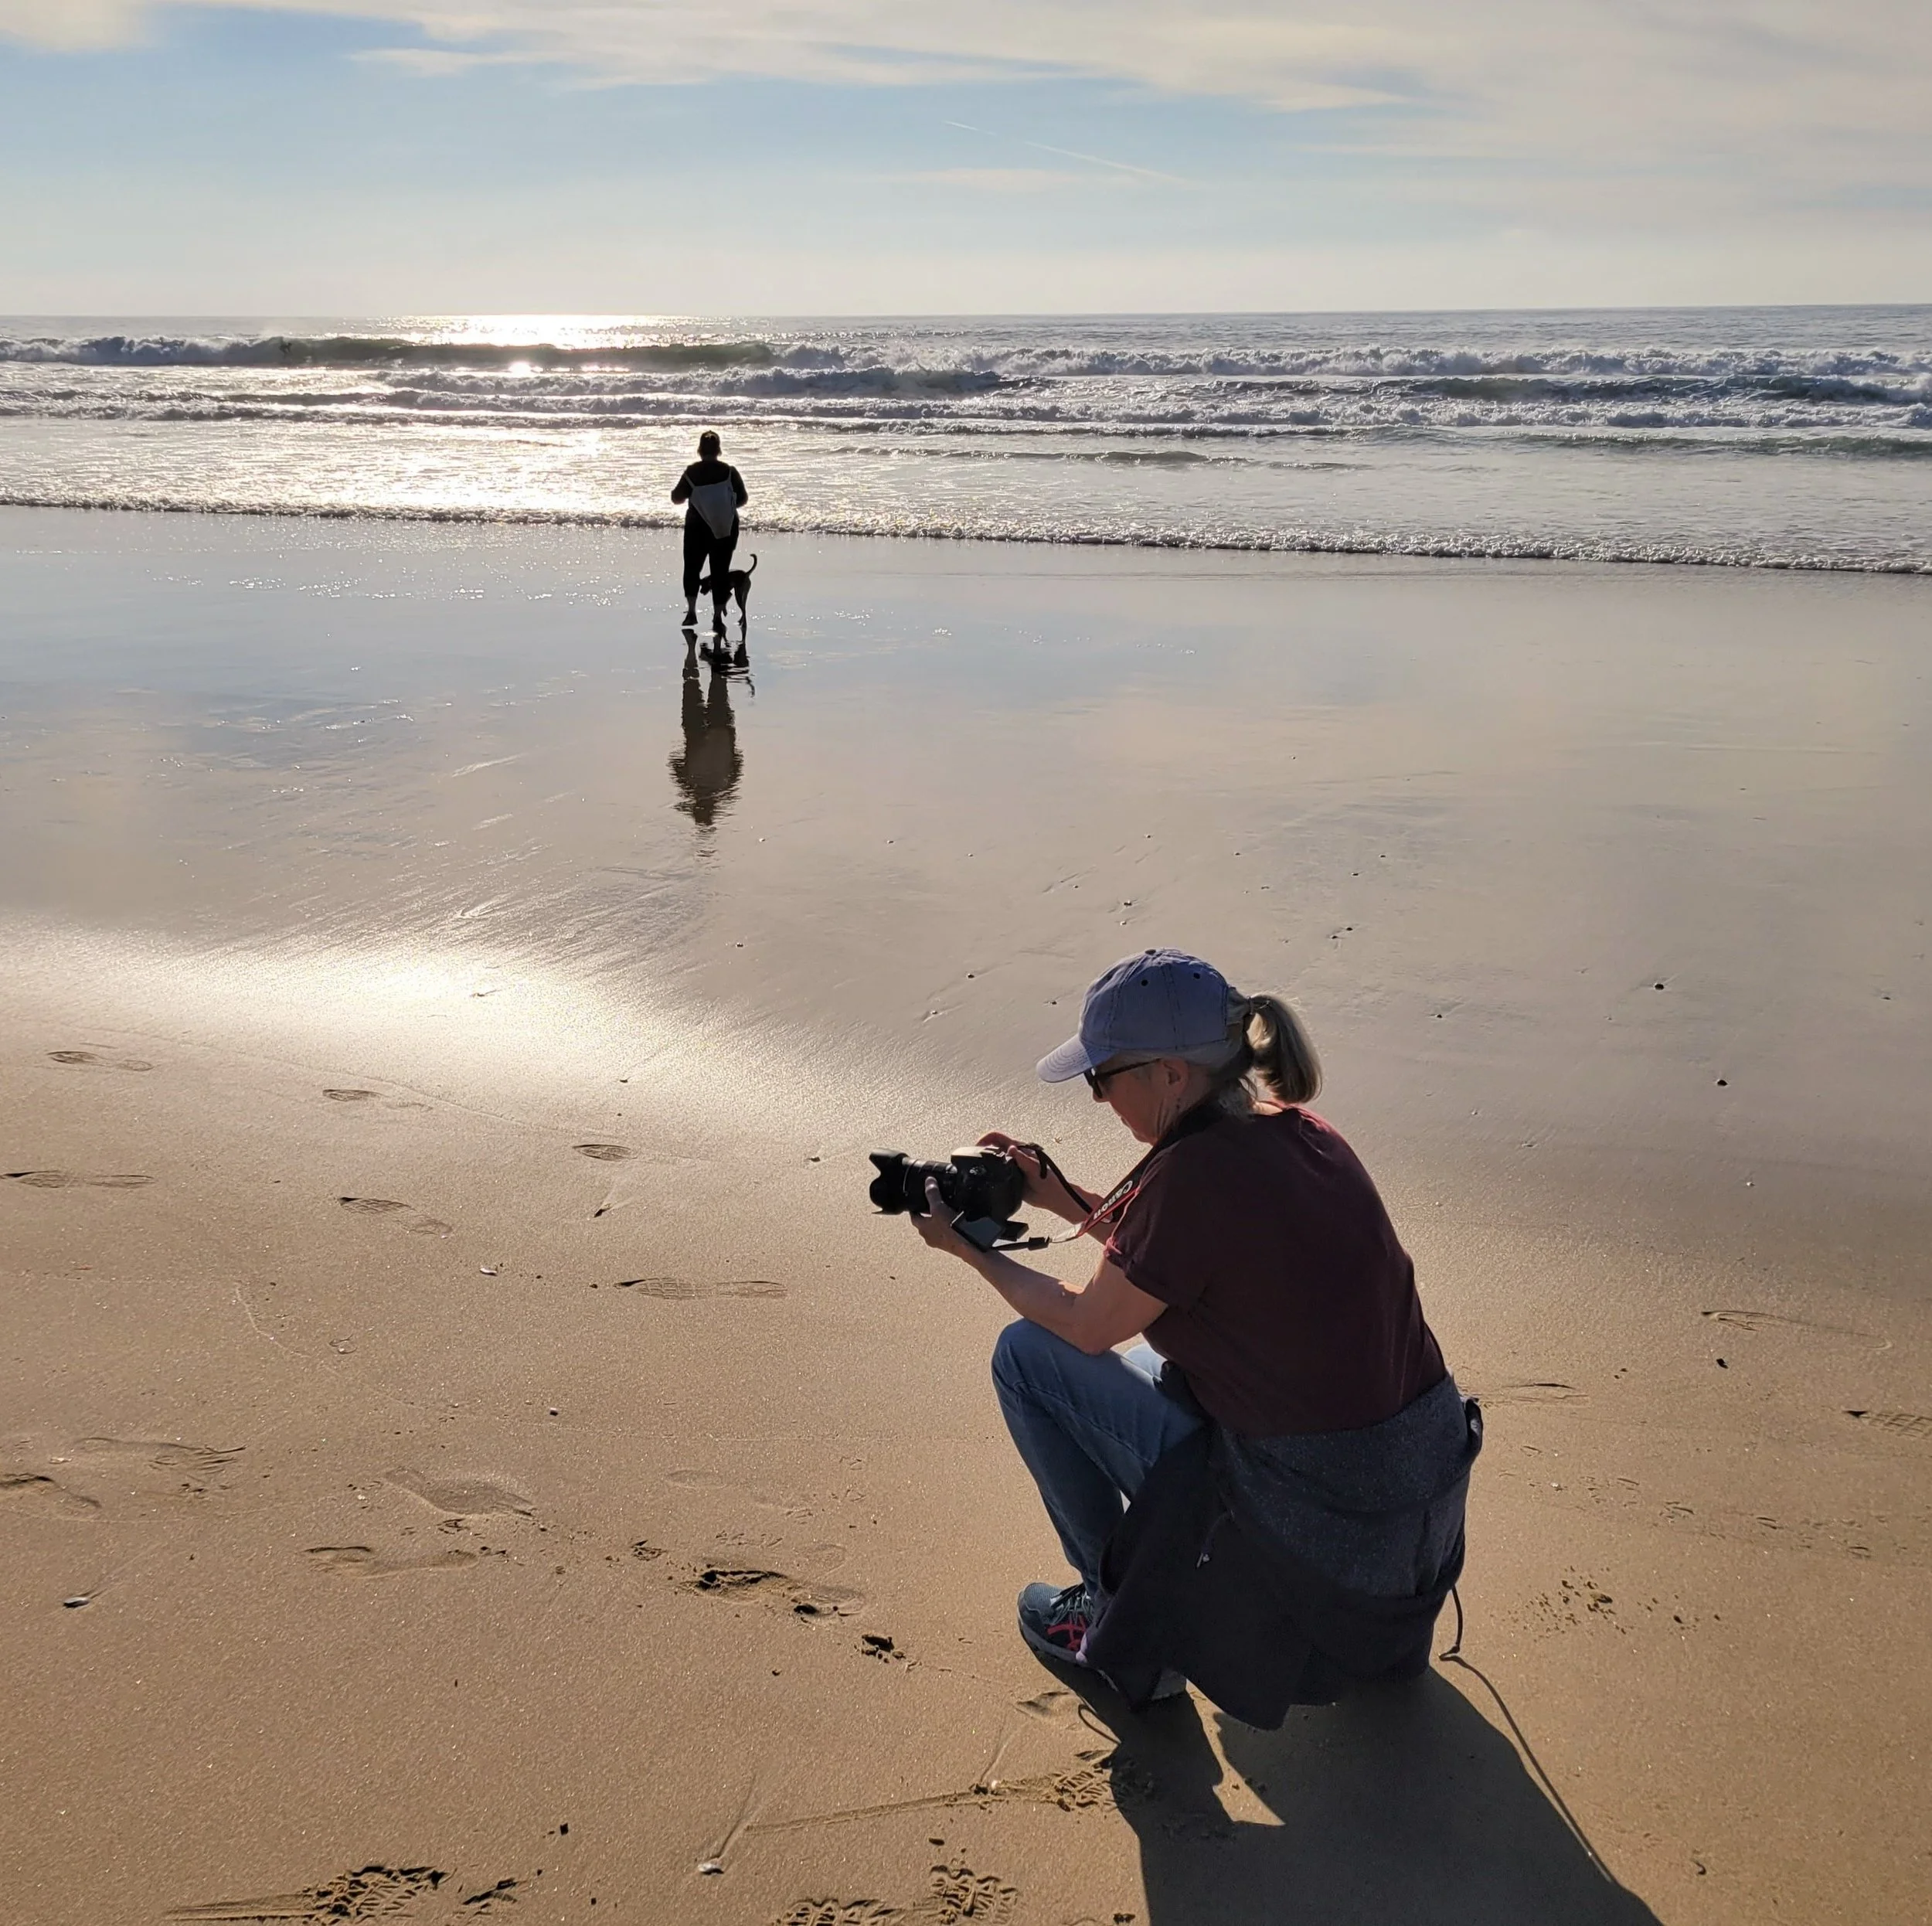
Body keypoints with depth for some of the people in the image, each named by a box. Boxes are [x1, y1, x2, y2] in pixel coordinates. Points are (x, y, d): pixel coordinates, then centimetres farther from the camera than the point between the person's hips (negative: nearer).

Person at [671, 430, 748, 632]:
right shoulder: (729, 471, -8)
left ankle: (691, 610, 4)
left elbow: (677, 498, 0)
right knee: (720, 571, 7)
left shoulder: (691, 473, -8)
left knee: (692, 568, 16)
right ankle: (718, 617, 5)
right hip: (725, 529, 0)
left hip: (697, 528, 0)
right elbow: (743, 499, -2)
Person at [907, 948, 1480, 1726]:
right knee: (1161, 1354, 34)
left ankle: (1124, 1625, 16)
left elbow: (1090, 1327, -4)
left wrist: (970, 1249, 9)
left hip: (1312, 1516, -8)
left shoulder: (1190, 1174, -21)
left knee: (1024, 1355, 4)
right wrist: (1066, 1199, 19)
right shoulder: (1301, 1132, 4)